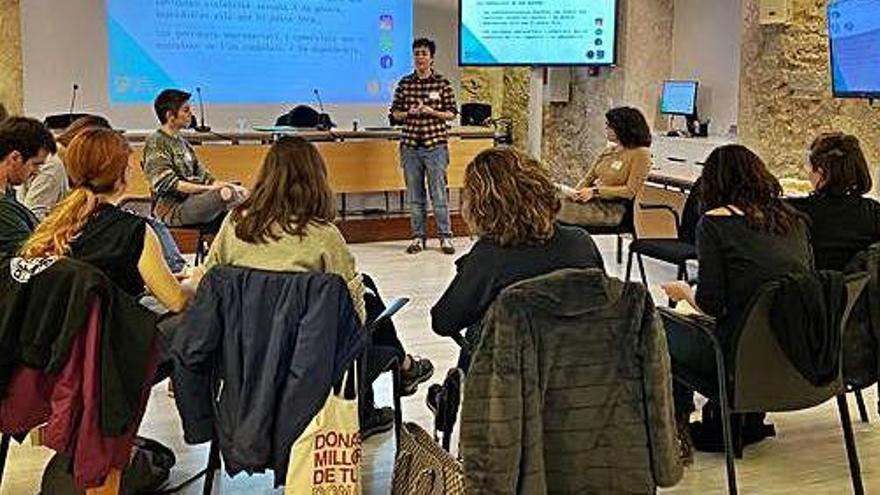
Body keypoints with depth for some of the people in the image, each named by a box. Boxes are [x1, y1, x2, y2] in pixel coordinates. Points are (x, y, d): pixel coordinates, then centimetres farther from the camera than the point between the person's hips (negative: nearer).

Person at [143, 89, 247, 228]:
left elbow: (201, 174, 19)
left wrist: (220, 185, -2)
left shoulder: (182, 142, 19)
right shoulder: (156, 143, -7)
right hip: (172, 209, -9)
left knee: (242, 193, -8)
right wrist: (210, 189, -20)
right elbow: (168, 184, -17)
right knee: (225, 193, -31)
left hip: (193, 200, 9)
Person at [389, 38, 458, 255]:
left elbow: (452, 113, 3)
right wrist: (408, 113, -9)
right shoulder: (405, 83, 8)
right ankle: (418, 237, 16)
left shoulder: (442, 83, 1)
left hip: (435, 144, -3)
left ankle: (445, 237, 7)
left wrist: (431, 112, -13)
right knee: (414, 194, 7)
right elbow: (395, 113, 11)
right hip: (410, 145, 3)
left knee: (439, 193, -3)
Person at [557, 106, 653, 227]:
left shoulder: (640, 154, -7)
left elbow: (630, 191, -12)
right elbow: (589, 178, 14)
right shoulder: (609, 150, 15)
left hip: (614, 209, -7)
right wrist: (577, 191, -7)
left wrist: (595, 191, -15)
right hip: (594, 201, 7)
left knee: (561, 212, -26)